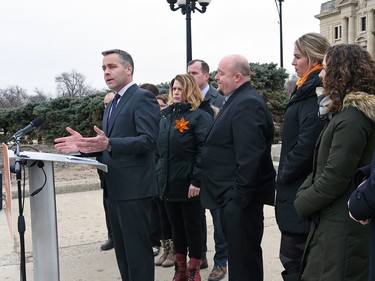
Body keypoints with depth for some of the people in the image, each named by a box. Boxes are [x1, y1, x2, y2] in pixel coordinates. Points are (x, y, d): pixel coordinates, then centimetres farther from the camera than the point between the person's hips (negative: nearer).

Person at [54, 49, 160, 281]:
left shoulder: (143, 98, -11)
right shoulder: (113, 104, 18)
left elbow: (148, 140, -22)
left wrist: (108, 144, -34)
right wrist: (86, 144, 3)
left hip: (134, 188, -9)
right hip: (115, 188, 9)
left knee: (138, 250, -1)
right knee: (122, 250, 17)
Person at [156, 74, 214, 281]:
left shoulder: (200, 115, -8)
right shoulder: (166, 115, 12)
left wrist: (196, 181, -21)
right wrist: (159, 174, 11)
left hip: (188, 184, -6)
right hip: (168, 182, 6)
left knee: (192, 227, 7)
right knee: (176, 226, 15)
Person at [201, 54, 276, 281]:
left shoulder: (247, 103, -18)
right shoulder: (239, 100, 15)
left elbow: (250, 156, -26)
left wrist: (239, 196, -22)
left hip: (239, 196, -10)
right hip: (232, 194, 10)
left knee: (244, 258, 2)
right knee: (239, 254, 21)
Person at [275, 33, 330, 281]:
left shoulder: (314, 94, -18)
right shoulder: (309, 90, 13)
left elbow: (306, 146, -24)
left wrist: (284, 175, -11)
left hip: (300, 193, -10)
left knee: (294, 261, 1)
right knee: (303, 260, 19)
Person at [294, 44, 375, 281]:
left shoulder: (352, 118, -20)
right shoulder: (346, 110, 12)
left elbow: (335, 176, -22)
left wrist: (304, 203, -8)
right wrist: (305, 192, 2)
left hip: (342, 227, -10)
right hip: (333, 220, 10)